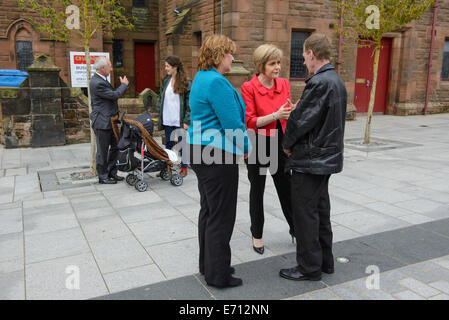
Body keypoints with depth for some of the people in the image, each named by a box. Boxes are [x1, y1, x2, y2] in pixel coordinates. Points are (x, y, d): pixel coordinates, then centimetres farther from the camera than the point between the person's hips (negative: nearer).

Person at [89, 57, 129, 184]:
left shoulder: (101, 80, 11)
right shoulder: (97, 83, -21)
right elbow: (114, 95, -18)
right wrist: (124, 85, -3)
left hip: (109, 121, 10)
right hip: (102, 122, -10)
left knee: (115, 147, 15)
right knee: (103, 150, 2)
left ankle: (112, 172, 26)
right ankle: (103, 176, 15)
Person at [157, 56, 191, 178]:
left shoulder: (186, 82, -8)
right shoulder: (165, 81, 9)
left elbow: (189, 103, -10)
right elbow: (161, 99, 15)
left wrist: (187, 121, -14)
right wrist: (160, 116, 9)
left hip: (180, 120, -5)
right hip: (168, 120, 5)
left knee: (182, 144, 5)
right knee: (168, 144, 12)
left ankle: (184, 168, 16)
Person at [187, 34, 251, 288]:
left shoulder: (201, 78, 15)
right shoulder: (216, 82, -18)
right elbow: (232, 123, -20)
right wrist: (246, 147, -3)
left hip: (201, 151, 11)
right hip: (217, 154, -11)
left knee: (209, 211, 18)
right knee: (221, 216, 0)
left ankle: (208, 265, 31)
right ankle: (218, 274, 13)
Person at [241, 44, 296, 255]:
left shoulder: (284, 84, 3)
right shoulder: (249, 88, -11)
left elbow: (288, 116, 10)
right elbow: (250, 122, -15)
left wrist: (292, 112, -13)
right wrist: (275, 115, -27)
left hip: (280, 143, 4)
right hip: (258, 145, -4)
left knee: (286, 188, 12)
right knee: (257, 190, 10)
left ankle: (295, 229, 31)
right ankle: (257, 235, 26)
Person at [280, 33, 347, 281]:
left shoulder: (319, 83, -20)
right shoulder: (337, 81, 10)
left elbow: (301, 120, -19)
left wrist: (287, 144, -2)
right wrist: (294, 144, 13)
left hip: (310, 159, -10)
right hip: (328, 156, 10)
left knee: (305, 213, 2)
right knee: (320, 210, 19)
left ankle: (309, 267, 15)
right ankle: (324, 260, 32)